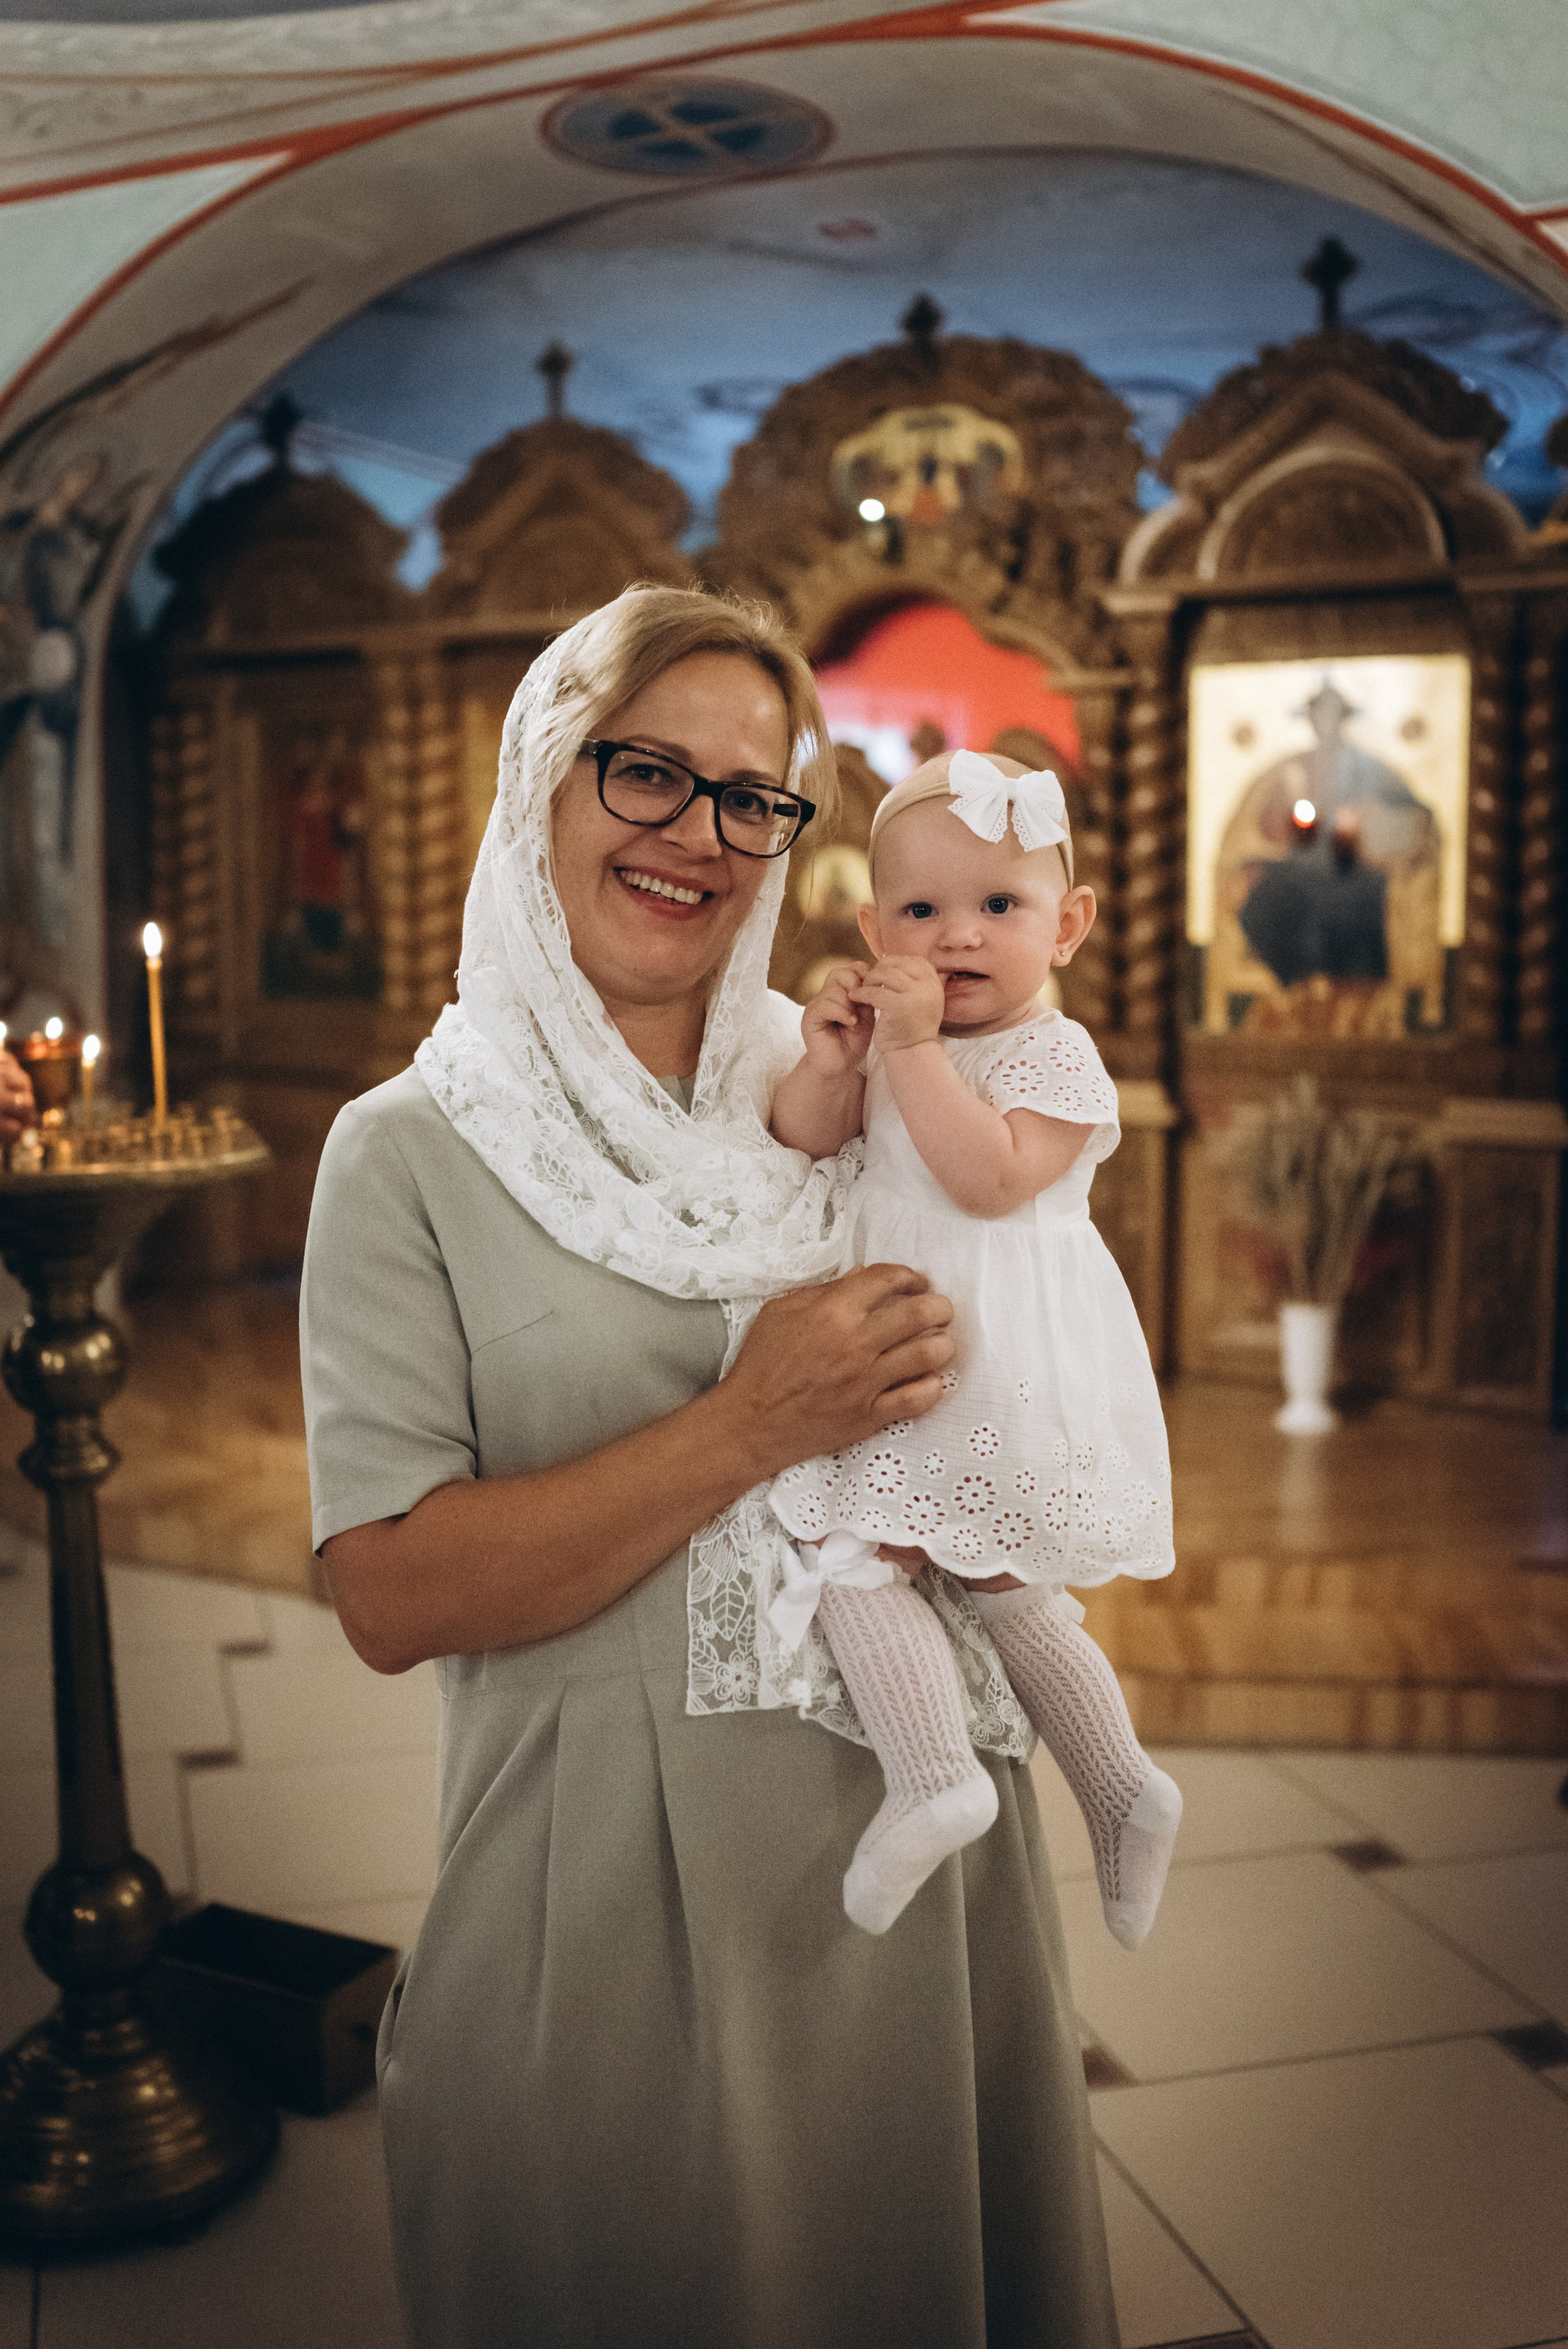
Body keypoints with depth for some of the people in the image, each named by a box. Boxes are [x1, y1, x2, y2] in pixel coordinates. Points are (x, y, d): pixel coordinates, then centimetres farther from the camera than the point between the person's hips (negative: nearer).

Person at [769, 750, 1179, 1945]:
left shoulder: (1056, 1054, -10)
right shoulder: (895, 1037, 10)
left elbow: (991, 1180, -25)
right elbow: (799, 1143, 6)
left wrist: (914, 1049, -27)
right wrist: (830, 1058, -12)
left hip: (1005, 1362, -8)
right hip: (901, 1352, 8)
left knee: (853, 1546, -13)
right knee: (1005, 1585, 17)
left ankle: (937, 1777, -5)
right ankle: (1122, 1786, 27)